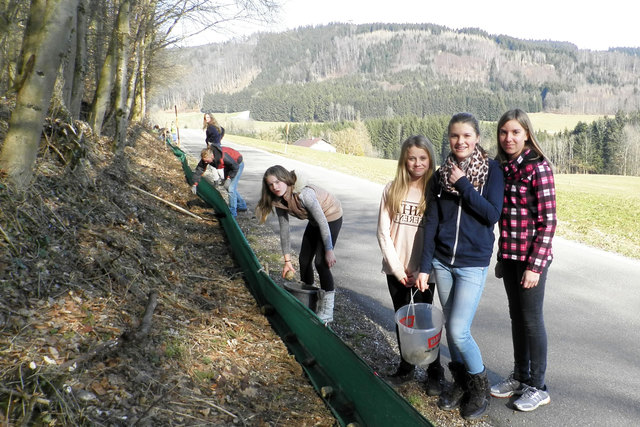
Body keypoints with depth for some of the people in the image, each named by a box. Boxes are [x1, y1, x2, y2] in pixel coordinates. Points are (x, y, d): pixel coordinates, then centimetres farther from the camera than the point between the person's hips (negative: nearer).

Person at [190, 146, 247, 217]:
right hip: (228, 165, 8)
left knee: (231, 188, -15)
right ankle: (242, 206, 32)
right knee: (227, 187, 15)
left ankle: (232, 212, -5)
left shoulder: (224, 156, -40)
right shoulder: (206, 157, -20)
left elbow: (235, 167, -27)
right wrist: (194, 184, -19)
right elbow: (199, 169, -14)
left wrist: (228, 178, -27)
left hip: (237, 164, -8)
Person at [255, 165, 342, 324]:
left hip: (331, 217, -8)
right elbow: (284, 229, -6)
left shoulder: (303, 193, -36)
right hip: (315, 220, 8)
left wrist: (329, 250, -28)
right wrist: (287, 260, -5)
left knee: (320, 261, -15)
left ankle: (326, 310, -2)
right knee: (304, 259, 9)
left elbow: (323, 222, -32)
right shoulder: (278, 200, -12)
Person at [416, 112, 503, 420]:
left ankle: (480, 386, 18)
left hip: (473, 263, -4)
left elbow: (493, 214, -14)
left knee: (458, 330, -7)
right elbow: (431, 221, 4)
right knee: (450, 325, 12)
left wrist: (463, 185, -17)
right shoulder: (441, 174, 4)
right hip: (442, 261, 4)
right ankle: (460, 382, 32)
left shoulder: (491, 170, -5)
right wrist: (425, 266, 1)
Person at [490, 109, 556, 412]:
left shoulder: (538, 168, -13)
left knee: (531, 319, 4)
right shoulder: (503, 167, 7)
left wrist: (535, 265, -18)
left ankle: (538, 387, 20)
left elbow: (548, 222, -15)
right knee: (516, 316, 16)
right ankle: (520, 376, 31)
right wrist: (502, 258, 15)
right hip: (509, 255, 7)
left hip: (532, 257, -6)